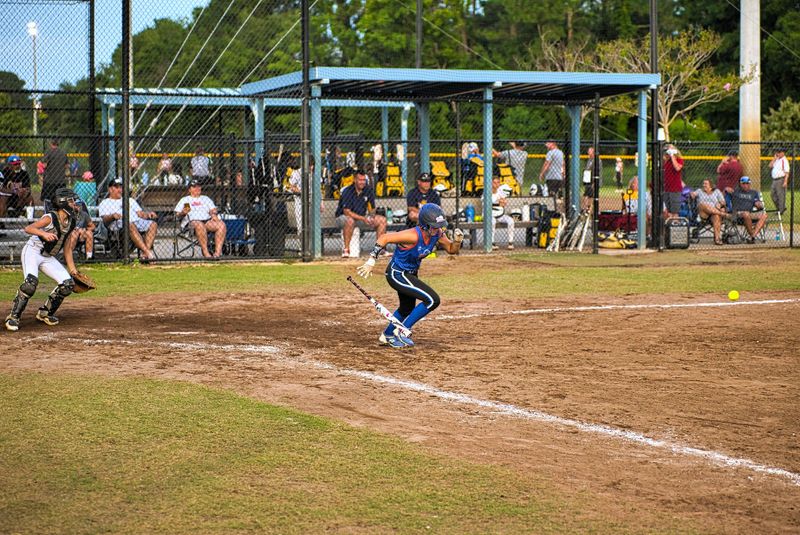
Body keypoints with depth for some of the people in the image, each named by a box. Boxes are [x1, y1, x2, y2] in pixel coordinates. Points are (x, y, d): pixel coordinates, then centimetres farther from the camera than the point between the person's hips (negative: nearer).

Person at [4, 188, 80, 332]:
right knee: (31, 283, -30)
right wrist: (44, 233, -47)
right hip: (32, 251, -8)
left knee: (68, 284, -3)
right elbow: (28, 228, -30)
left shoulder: (70, 222, 5)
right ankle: (13, 317, -21)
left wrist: (72, 269, 8)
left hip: (48, 257, 8)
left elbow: (67, 248, 13)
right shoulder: (50, 218, -18)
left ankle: (45, 313, 13)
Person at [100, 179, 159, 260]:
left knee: (153, 224, -25)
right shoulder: (105, 203, 22)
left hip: (137, 220, 5)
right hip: (119, 223, -5)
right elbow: (105, 220, 3)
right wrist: (112, 216, -19)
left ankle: (145, 254, -41)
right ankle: (147, 252, -51)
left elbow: (140, 213, 24)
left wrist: (148, 214, 1)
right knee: (131, 225, -40)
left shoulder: (130, 200, 37)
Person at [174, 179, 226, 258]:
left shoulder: (206, 199, 32)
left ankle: (218, 252, -36)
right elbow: (178, 215, 12)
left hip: (208, 221, 4)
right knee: (200, 225, -41)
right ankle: (206, 253, -42)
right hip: (192, 221, -4)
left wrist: (214, 215, -4)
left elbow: (213, 210, 19)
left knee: (222, 224, -27)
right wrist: (183, 213, -12)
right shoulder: (184, 200, 22)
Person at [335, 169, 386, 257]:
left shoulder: (368, 191, -2)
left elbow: (372, 209, 7)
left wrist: (372, 215, -19)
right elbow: (346, 212, -25)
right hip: (343, 217, -6)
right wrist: (363, 218, -33)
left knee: (382, 219, -7)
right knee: (350, 220, -42)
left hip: (361, 217, 6)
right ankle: (345, 249, -34)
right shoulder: (347, 191, -19)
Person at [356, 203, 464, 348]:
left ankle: (387, 335, 51)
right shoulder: (414, 235, -33)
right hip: (397, 274, -9)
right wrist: (371, 261, -33)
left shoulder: (437, 233, -10)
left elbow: (452, 249, 4)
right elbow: (384, 238, -32)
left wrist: (457, 240, -18)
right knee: (432, 300, -17)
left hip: (410, 274, 9)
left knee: (407, 308, 28)